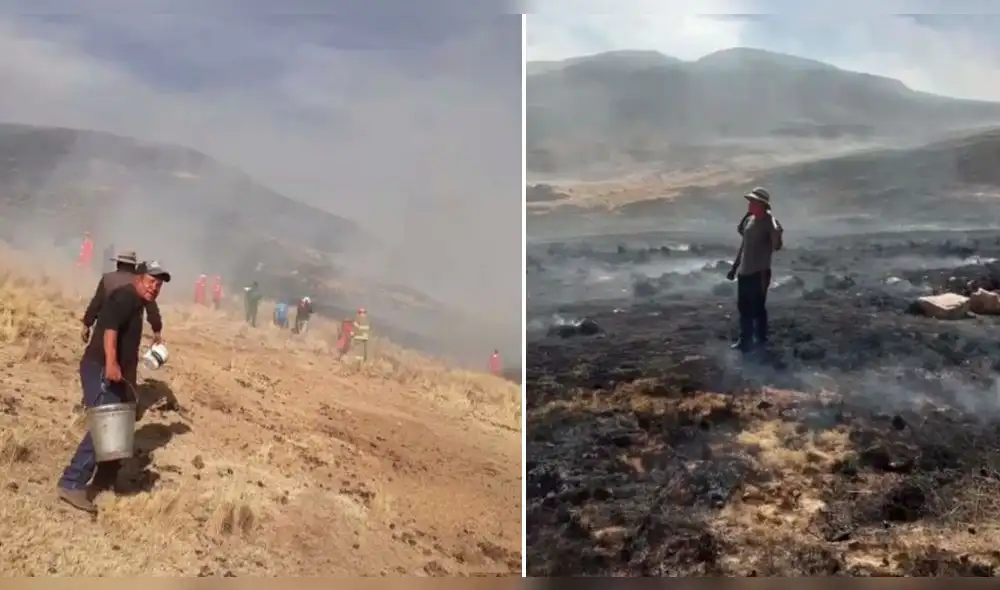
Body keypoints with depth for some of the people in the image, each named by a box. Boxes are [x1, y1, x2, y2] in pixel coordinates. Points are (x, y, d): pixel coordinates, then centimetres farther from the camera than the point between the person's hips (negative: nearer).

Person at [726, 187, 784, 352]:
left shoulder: (770, 222, -12)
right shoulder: (749, 220, 10)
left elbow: (776, 246, -24)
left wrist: (777, 234, -44)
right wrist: (734, 267, 21)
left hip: (759, 272, -7)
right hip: (744, 271, 8)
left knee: (757, 308, 0)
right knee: (743, 307, 14)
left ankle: (761, 339, 13)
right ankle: (745, 339, 26)